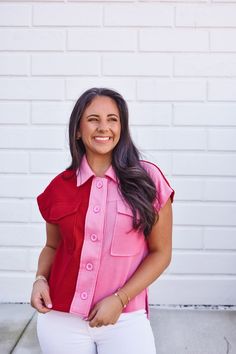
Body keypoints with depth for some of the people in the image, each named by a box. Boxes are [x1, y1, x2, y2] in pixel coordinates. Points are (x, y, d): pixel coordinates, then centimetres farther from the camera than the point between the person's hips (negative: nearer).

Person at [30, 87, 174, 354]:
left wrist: (119, 299, -11)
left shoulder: (147, 179, -6)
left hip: (124, 320, -2)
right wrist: (40, 279, -5)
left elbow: (161, 252, -3)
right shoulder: (60, 187, 0)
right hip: (60, 319, 2)